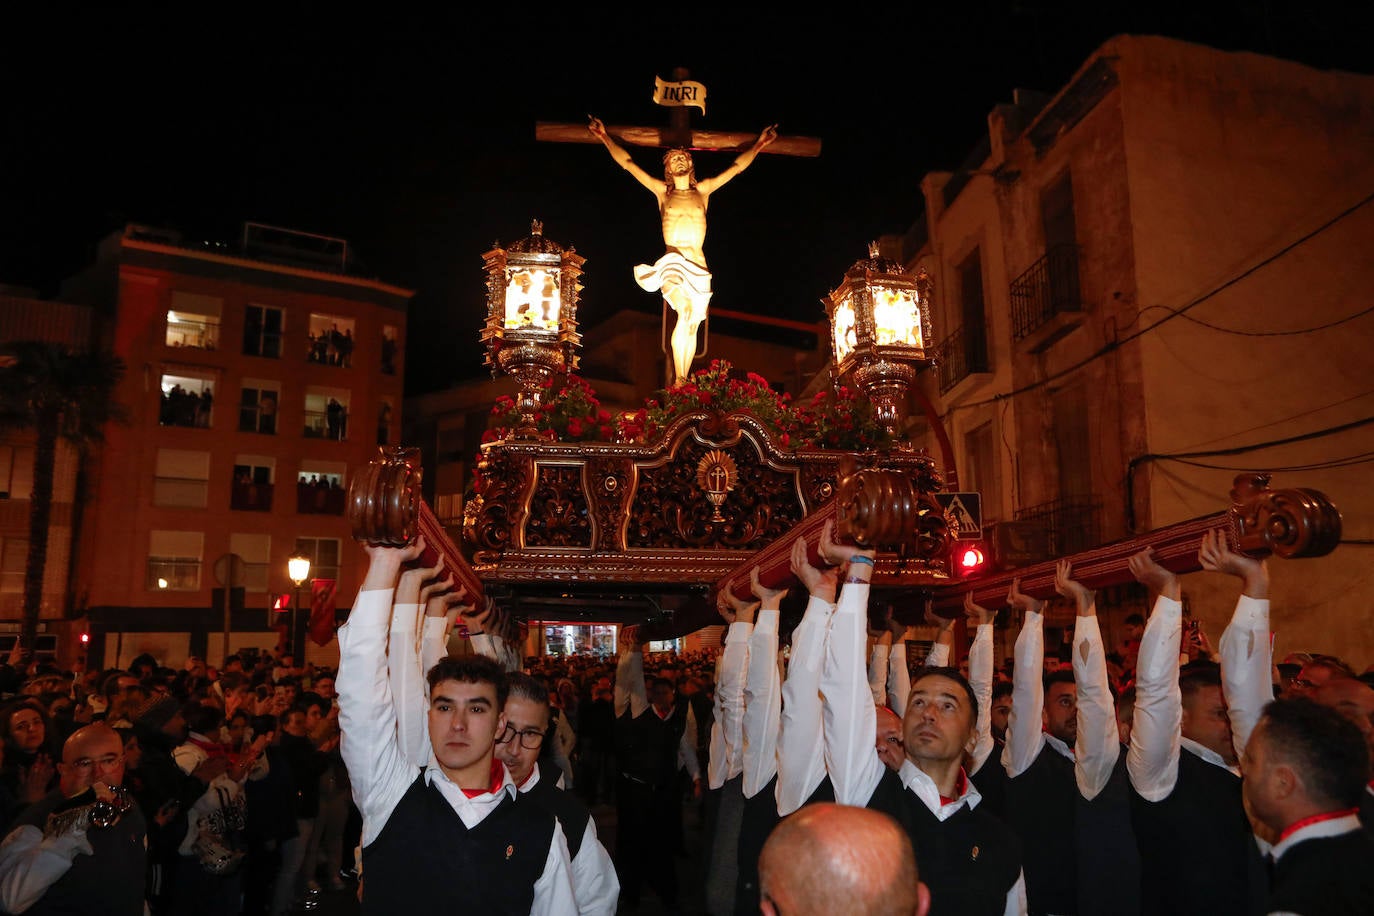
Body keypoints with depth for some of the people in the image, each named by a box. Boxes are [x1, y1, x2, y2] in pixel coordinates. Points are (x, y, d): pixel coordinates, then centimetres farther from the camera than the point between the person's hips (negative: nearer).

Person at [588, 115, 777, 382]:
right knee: (685, 313, -27)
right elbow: (627, 163, 13)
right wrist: (605, 137, 12)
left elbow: (737, 167, 20)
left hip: (698, 266, 3)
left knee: (692, 326, 3)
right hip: (671, 262, -3)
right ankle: (679, 380, -21)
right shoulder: (662, 190, 12)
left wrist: (759, 144, 20)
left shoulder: (703, 190, 15)